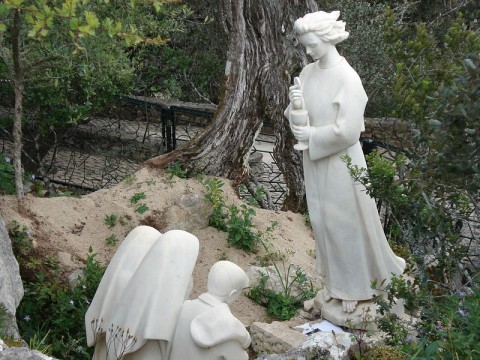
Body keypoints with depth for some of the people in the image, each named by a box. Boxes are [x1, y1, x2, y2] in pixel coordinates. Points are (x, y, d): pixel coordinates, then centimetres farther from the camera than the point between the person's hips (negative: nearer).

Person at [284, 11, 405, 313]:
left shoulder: (347, 78, -19)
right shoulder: (308, 73, 2)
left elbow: (347, 131, -22)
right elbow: (298, 119, 6)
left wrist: (311, 135, -14)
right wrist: (296, 105, -15)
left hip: (340, 162, -7)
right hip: (316, 161, 7)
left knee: (346, 222, 7)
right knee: (323, 222, 15)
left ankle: (354, 286, 26)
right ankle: (335, 281, 33)